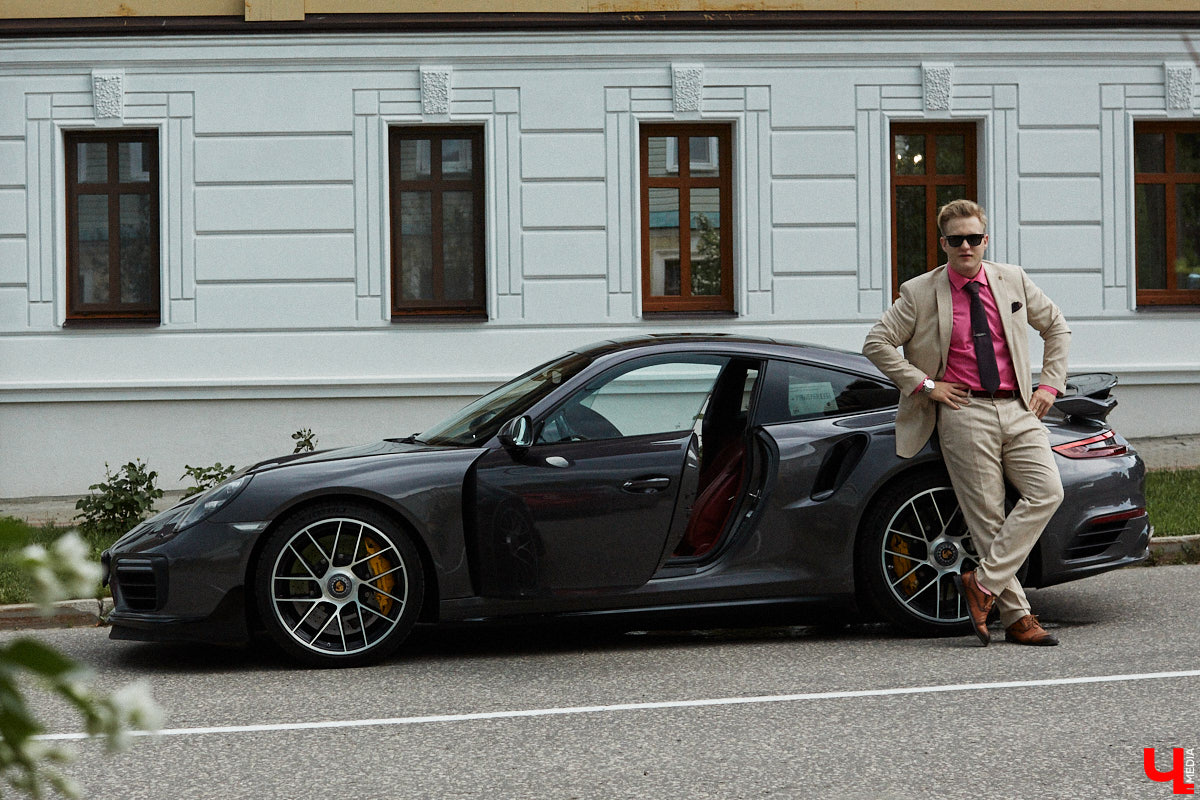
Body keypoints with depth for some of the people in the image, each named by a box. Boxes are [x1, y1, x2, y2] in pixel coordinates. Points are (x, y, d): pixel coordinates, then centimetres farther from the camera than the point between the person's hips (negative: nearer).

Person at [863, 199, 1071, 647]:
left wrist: (1051, 383, 12)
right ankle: (1017, 617, 0)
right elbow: (876, 344, 2)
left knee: (1047, 493, -16)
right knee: (987, 517, -6)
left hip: (1018, 409, 3)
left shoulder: (1012, 281, 11)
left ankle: (983, 583, -10)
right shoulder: (920, 293, 2)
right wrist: (924, 384, -4)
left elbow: (1056, 326, 23)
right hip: (964, 412, -3)